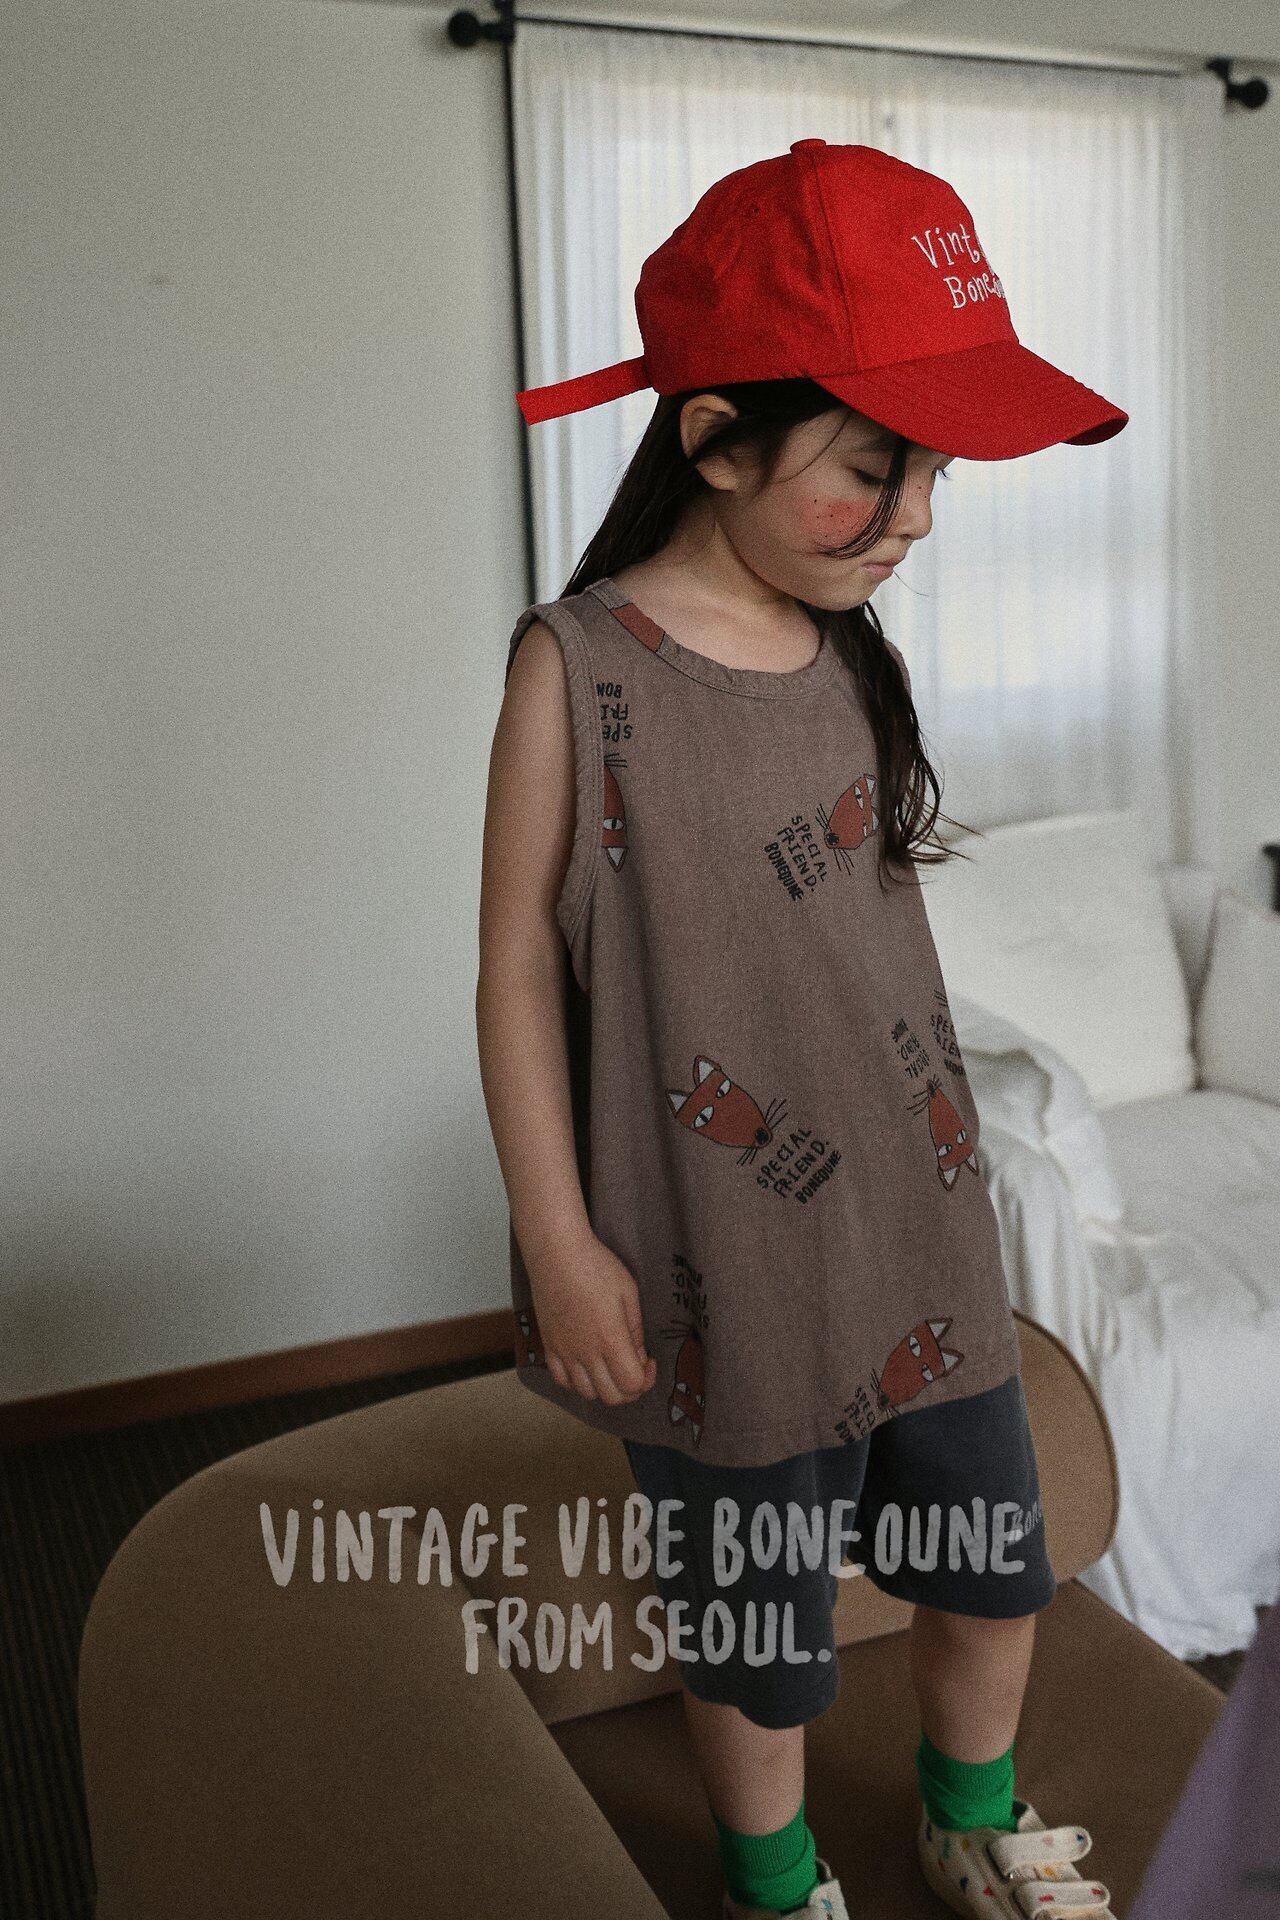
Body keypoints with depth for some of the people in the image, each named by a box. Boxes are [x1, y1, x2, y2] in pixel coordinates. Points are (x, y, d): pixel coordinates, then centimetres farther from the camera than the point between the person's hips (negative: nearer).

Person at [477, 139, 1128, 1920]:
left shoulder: (850, 649, 2)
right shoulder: (580, 670, -16)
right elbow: (521, 968, -12)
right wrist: (562, 1247, -11)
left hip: (920, 1226, 6)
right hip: (727, 1269, -6)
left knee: (995, 1569, 20)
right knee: (760, 1627, 14)